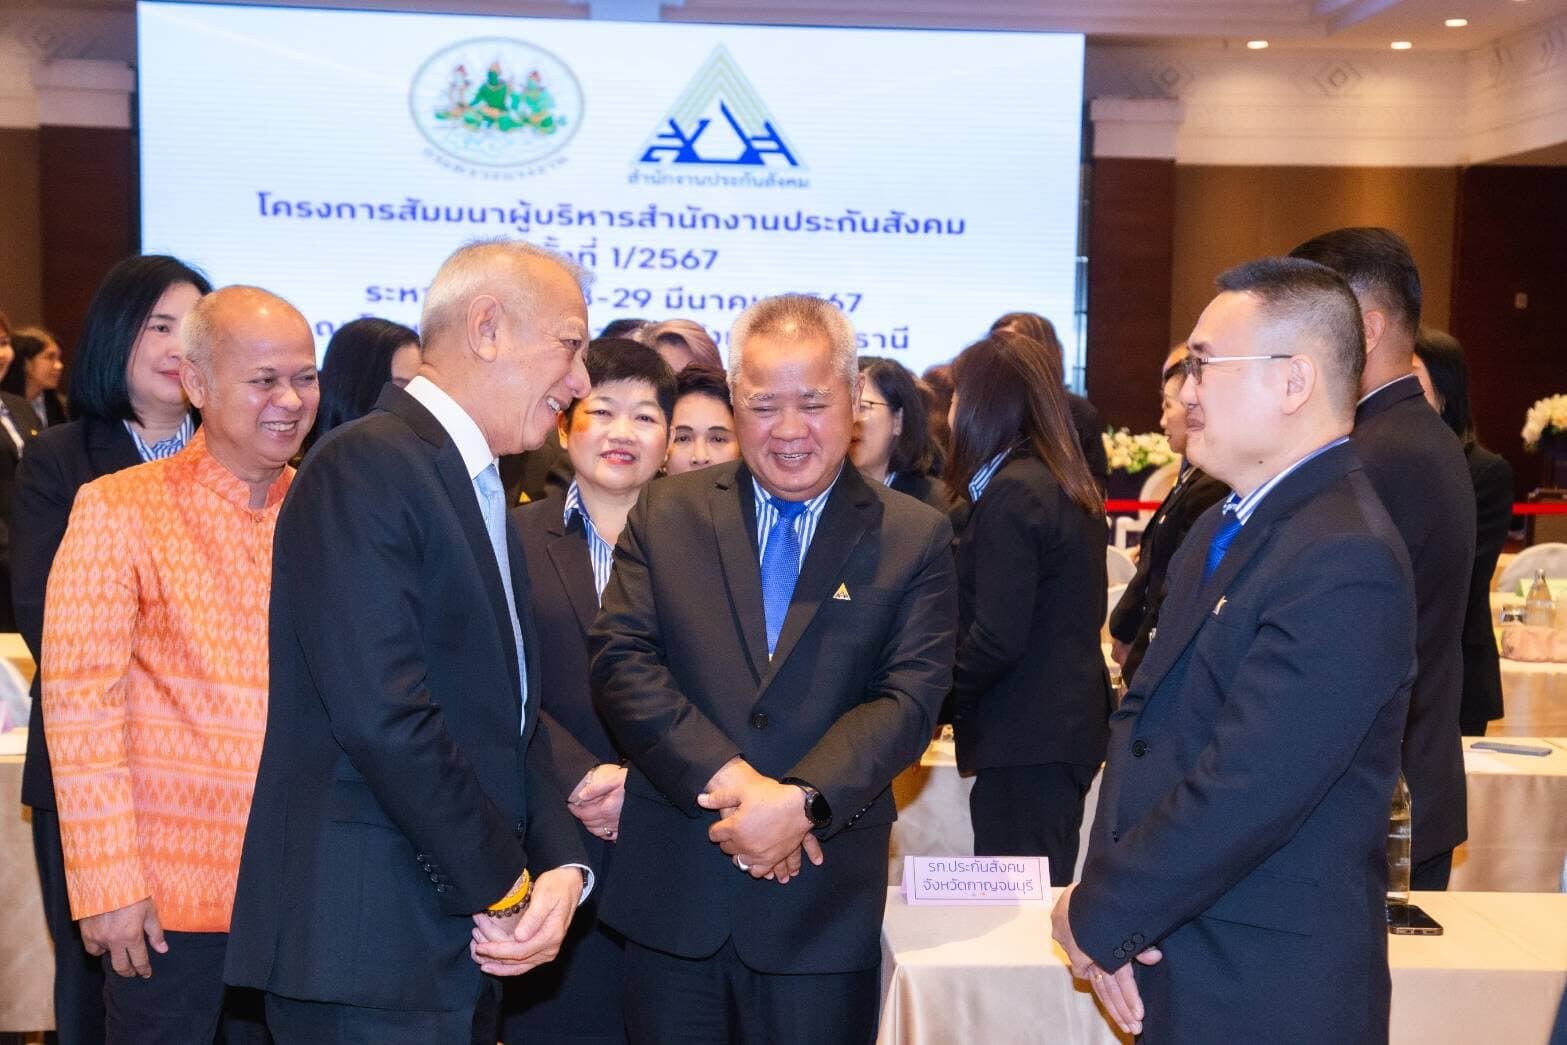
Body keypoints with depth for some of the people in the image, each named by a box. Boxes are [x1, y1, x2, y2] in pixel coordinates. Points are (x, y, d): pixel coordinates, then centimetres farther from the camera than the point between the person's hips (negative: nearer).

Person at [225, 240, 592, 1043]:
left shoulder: (481, 492, 15)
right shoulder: (366, 466, -14)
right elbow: (384, 718, -22)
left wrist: (562, 865, -2)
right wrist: (505, 889, -13)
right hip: (368, 948, -8)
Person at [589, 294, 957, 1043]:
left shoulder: (915, 539, 1)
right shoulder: (665, 515, 5)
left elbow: (909, 698, -6)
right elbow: (619, 661, -4)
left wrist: (801, 800, -19)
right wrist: (728, 779, -16)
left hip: (824, 901, -1)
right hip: (669, 893, 1)